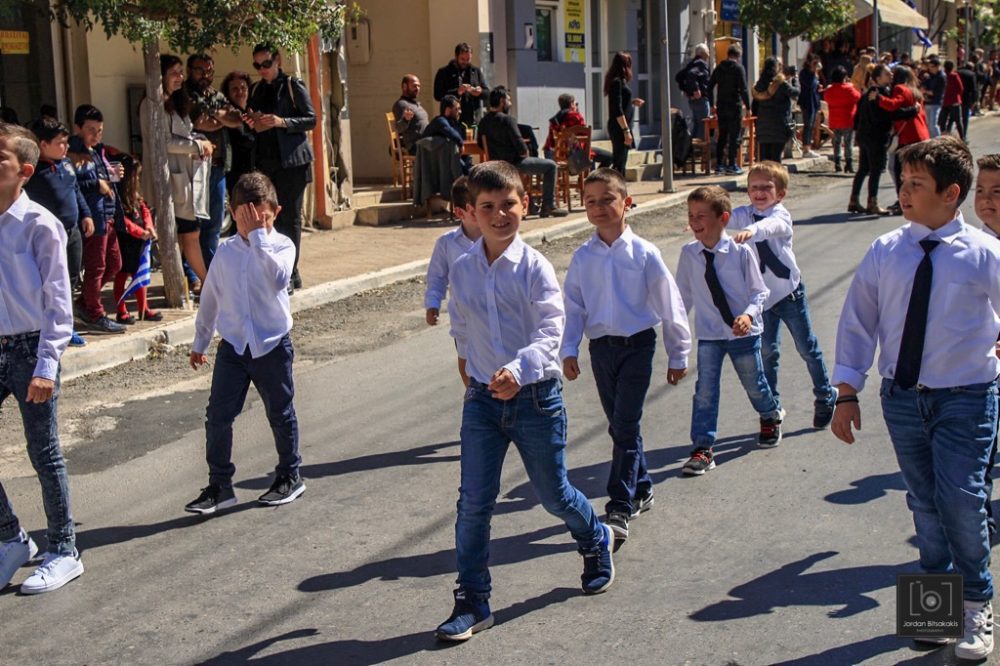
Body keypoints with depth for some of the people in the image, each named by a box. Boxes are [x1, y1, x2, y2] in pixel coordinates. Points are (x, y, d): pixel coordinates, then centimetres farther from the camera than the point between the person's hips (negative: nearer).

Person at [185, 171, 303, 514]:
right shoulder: (226, 251, 3)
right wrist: (199, 342, 20)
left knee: (280, 415, 12)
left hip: (272, 346, -3)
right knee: (217, 417, -1)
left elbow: (278, 278, -30)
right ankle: (220, 485, 10)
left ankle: (290, 476, 30)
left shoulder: (281, 245, -7)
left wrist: (259, 238, -29)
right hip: (233, 346, 3)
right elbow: (210, 298, 14)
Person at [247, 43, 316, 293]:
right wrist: (252, 123, 0)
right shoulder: (256, 90, 15)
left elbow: (311, 119, -6)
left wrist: (282, 122, -18)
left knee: (289, 217, -3)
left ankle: (290, 275, 1)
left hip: (292, 160, -5)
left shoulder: (293, 86, -2)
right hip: (266, 160, 5)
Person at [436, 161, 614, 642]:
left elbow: (550, 331, -24)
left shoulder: (535, 267, -13)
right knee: (473, 502, -1)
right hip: (482, 399, 3)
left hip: (536, 396, -3)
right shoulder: (461, 270, 0)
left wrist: (517, 370, -39)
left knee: (553, 494, 13)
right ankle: (472, 602, 10)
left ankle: (596, 543, 45)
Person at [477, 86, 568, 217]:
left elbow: (481, 143, 16)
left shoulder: (483, 121, 4)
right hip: (513, 163, -9)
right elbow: (520, 145, -22)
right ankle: (548, 206, -1)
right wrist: (524, 152, -1)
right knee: (551, 166, 1)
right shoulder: (507, 119, -19)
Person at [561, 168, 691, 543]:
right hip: (601, 347, 4)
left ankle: (619, 510, -4)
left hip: (637, 346, -4)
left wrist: (678, 356, 4)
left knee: (625, 427, -9)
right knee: (619, 427, 13)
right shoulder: (583, 258, 1)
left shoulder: (643, 254, -8)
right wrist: (569, 350, -4)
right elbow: (573, 307, 7)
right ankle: (641, 490, 32)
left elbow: (669, 306, -1)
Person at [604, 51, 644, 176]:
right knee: (619, 162, -7)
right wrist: (626, 130, -21)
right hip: (620, 128, -9)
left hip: (620, 128, 9)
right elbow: (617, 110, -20)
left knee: (619, 162, 14)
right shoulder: (617, 82, -15)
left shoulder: (619, 81, 13)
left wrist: (632, 102, 21)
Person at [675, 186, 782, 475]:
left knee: (754, 384, 18)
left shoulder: (740, 252, -16)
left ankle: (771, 418, 49)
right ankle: (702, 449, 2)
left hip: (743, 332, -1)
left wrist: (749, 314, -26)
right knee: (705, 391, -5)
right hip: (709, 335, 1)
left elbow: (759, 291, -9)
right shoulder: (689, 253, -8)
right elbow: (684, 294, 6)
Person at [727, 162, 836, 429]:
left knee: (807, 347, 9)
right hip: (762, 294, 3)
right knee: (767, 351, 8)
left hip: (790, 291, -3)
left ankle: (825, 397, 27)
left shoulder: (781, 215, -16)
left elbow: (771, 226, -39)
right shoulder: (744, 214, -3)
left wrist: (750, 230, -60)